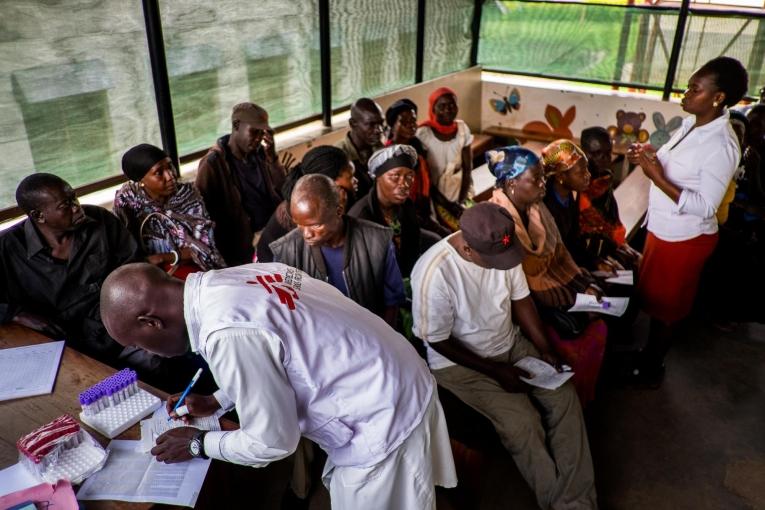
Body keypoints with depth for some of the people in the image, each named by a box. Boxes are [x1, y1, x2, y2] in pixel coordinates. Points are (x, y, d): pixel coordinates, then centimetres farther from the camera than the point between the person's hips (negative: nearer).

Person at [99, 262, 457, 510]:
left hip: (382, 422, -8)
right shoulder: (227, 281, -2)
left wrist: (198, 444, -1)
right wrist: (216, 400, 16)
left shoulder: (227, 334, -29)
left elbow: (273, 442, -17)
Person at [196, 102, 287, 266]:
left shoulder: (259, 154, 8)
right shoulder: (213, 164, -9)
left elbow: (283, 190, 5)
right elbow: (205, 211, -7)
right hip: (244, 247, -6)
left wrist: (272, 157, -6)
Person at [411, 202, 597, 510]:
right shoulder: (435, 274, -30)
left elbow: (520, 300, 3)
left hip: (512, 344, 6)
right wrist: (494, 370, -19)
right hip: (460, 363, -6)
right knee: (523, 425, -20)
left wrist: (545, 349, -6)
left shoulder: (501, 248, -12)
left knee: (565, 397, -9)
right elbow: (439, 342, -20)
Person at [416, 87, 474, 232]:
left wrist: (462, 200, -12)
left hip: (458, 195, 4)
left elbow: (467, 168, 0)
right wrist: (445, 203, -15)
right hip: (435, 198, -4)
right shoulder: (423, 134, -15)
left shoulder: (462, 129, -2)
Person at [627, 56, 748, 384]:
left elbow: (704, 206, -26)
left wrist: (658, 179, -32)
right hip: (663, 229, 8)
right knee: (652, 296, 22)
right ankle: (648, 353, 42)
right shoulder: (691, 124, 0)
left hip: (685, 239, -8)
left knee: (666, 306, 10)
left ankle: (651, 370, 31)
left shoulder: (721, 146, -26)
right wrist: (649, 157, -6)